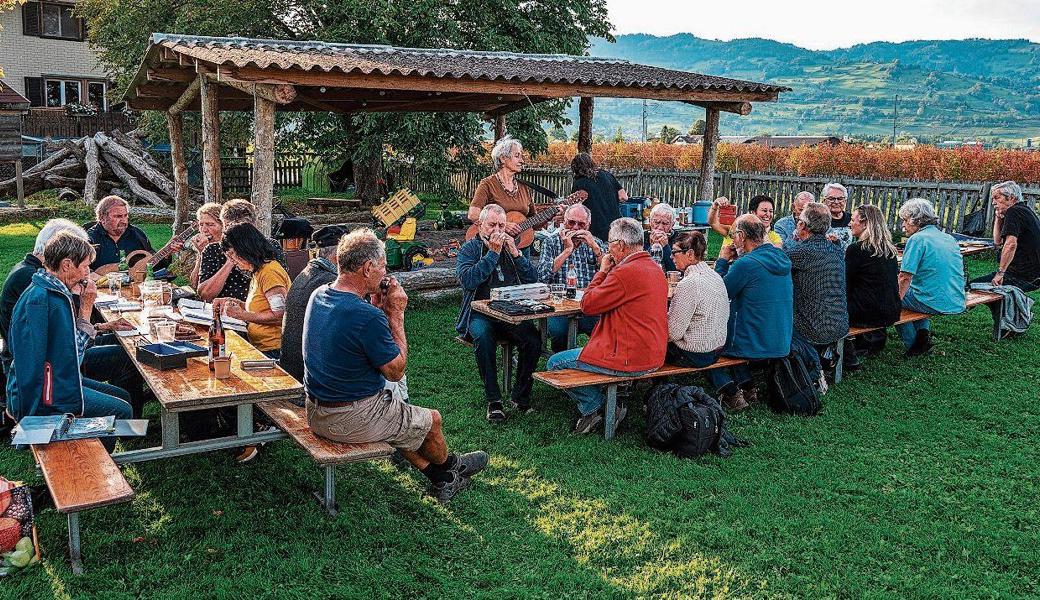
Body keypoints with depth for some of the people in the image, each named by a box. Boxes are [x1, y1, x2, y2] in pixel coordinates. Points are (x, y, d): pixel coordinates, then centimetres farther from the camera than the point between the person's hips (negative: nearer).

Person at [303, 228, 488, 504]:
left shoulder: (318, 296, -2)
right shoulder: (367, 317, -29)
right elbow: (396, 371, -15)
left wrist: (377, 306, 3)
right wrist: (396, 313, -13)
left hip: (316, 413, 8)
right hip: (353, 421, -8)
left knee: (406, 419, 29)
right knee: (431, 420, 17)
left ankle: (441, 480, 39)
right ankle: (449, 466, 46)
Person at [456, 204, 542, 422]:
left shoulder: (511, 246, 18)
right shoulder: (468, 250, 7)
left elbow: (533, 280, 8)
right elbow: (468, 281, -14)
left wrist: (515, 253, -4)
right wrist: (493, 253, -11)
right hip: (480, 313, -3)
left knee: (533, 339, -26)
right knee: (483, 336, -36)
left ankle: (520, 396, -10)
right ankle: (493, 400, -25)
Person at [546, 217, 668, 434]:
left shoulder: (625, 272, -21)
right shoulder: (655, 268, 10)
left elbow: (587, 305, -13)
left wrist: (602, 271, -3)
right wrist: (607, 272, 10)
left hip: (630, 359, -10)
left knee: (555, 363, 1)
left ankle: (595, 408, 8)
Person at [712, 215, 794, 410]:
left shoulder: (746, 264, -21)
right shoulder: (781, 258, 5)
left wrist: (722, 261, -1)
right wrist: (733, 262, 9)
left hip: (755, 348, -8)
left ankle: (731, 394, 10)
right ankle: (747, 388, 25)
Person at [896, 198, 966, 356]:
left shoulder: (917, 239, -12)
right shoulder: (950, 238, 13)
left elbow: (905, 278, -16)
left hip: (936, 304, -8)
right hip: (957, 304, 8)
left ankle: (913, 345, 14)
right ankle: (923, 330, 14)